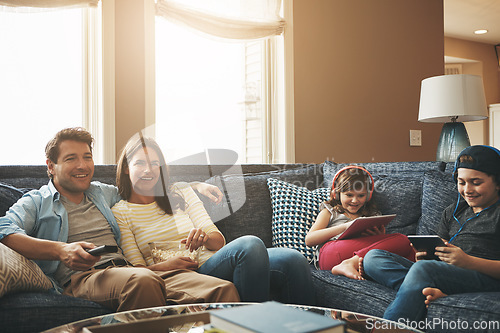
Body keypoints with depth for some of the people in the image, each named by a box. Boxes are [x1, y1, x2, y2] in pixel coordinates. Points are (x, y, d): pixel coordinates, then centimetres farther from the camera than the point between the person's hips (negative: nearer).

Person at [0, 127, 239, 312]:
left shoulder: (103, 193, 31)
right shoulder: (35, 203, 17)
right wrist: (60, 250, -21)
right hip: (80, 277, -4)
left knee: (223, 290, -24)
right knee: (143, 280, -42)